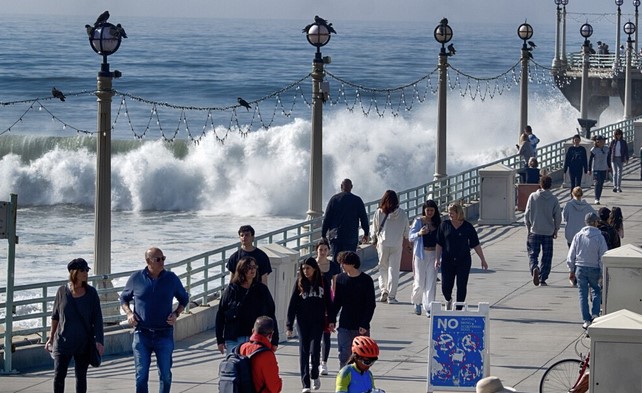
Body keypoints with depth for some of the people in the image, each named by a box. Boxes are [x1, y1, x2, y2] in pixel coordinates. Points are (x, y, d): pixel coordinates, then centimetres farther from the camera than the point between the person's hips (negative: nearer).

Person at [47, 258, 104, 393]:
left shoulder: (91, 292, -2)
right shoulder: (62, 291, -2)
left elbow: (97, 319, -2)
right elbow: (55, 316, 9)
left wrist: (99, 341, -9)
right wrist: (51, 338, 11)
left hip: (84, 344, 0)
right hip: (63, 341, 0)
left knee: (81, 377, 8)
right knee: (59, 376, -5)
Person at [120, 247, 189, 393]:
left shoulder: (171, 278, 1)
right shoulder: (136, 278, 0)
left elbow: (184, 299, 15)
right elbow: (124, 299, 15)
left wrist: (176, 314, -2)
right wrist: (129, 313, -4)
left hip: (164, 335, 1)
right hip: (142, 333, -1)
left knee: (165, 374, 4)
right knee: (141, 375, -1)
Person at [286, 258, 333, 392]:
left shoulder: (323, 283, 1)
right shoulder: (299, 283, 1)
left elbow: (328, 303, 8)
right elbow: (292, 304, 1)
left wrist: (331, 321, 5)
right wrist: (289, 325, -2)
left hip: (318, 322, -1)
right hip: (303, 322, 1)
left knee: (314, 350, -8)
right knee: (304, 351, -1)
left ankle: (315, 375, 20)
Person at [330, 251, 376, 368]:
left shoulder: (366, 280, -6)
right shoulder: (340, 278, 4)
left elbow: (371, 305, -6)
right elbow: (337, 302, 11)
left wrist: (365, 324, -13)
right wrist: (332, 320, 4)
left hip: (361, 327, -2)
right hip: (344, 326, 2)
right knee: (344, 356, -5)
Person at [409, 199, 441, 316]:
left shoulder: (437, 222, 6)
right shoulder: (418, 221, -2)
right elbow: (410, 236, -4)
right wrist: (419, 233, -23)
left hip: (433, 254, 2)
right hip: (421, 253, -2)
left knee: (431, 282, -3)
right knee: (420, 281, 0)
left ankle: (428, 307, 1)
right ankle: (416, 301, 27)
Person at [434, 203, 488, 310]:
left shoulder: (468, 227, 0)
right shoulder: (444, 225, 2)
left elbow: (476, 245, 4)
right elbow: (439, 244, 5)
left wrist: (483, 260, 5)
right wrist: (437, 259, -1)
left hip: (464, 262, -1)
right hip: (447, 261, 1)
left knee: (462, 286, -1)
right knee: (446, 286, 0)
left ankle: (459, 309, 10)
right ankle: (449, 300, 33)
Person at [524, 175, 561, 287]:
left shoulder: (533, 197, -4)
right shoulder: (554, 199, -4)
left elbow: (527, 214, 0)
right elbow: (558, 217, 0)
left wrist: (528, 227, 14)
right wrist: (556, 230, 14)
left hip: (535, 231, 0)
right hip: (548, 232, 0)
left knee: (533, 254, 7)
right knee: (547, 257, 9)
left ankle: (534, 268, -22)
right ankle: (543, 279, 8)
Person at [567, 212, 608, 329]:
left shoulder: (578, 236, -1)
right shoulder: (599, 237, -9)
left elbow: (571, 255, 3)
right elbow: (603, 257, -8)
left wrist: (571, 270, 13)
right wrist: (603, 273, 0)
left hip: (580, 268, 2)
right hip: (594, 269, -2)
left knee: (583, 294, 7)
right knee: (596, 291, 18)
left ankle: (586, 320, 6)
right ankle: (595, 314, 2)